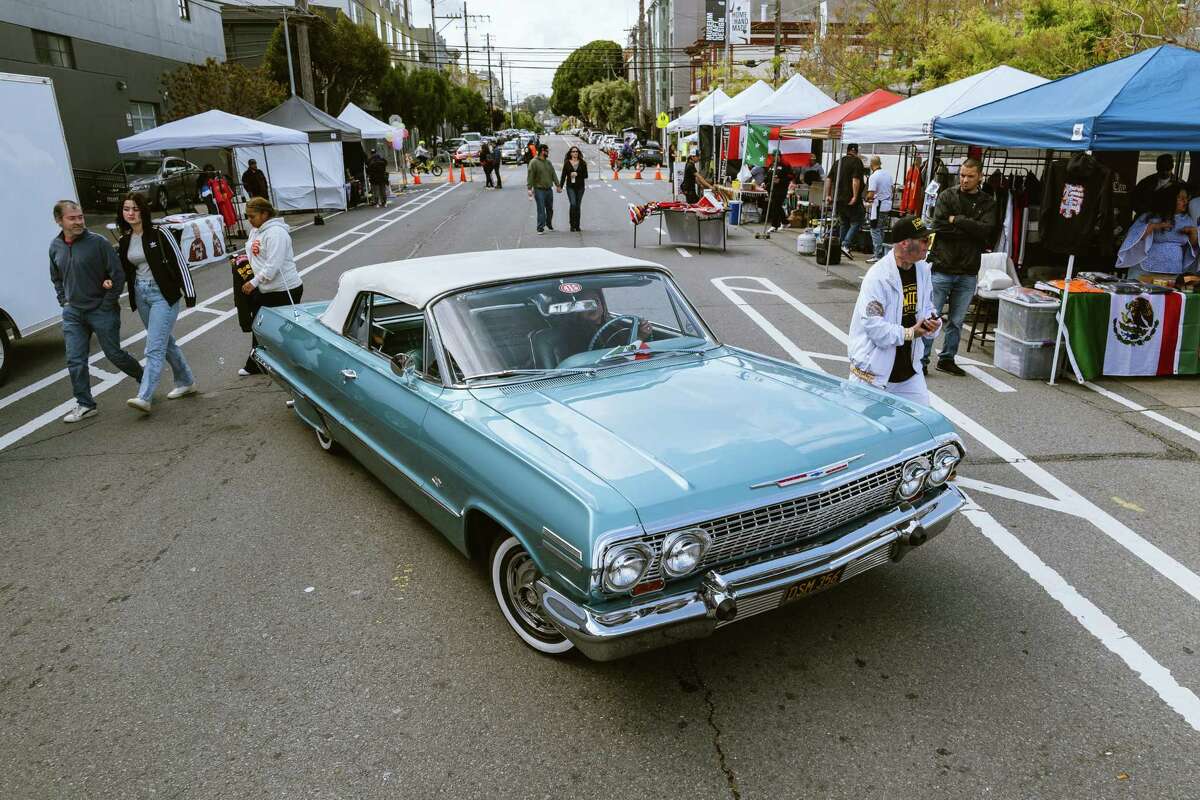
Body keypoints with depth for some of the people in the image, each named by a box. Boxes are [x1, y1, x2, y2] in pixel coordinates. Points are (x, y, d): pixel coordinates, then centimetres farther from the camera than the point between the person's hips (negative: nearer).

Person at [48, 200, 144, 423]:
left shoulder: (98, 242, -12)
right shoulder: (55, 246, 5)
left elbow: (118, 274, -11)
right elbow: (56, 278, 20)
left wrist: (107, 304, -11)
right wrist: (64, 301, 10)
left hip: (101, 311, -5)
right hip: (73, 313, 5)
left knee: (114, 354, 4)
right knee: (75, 360, 2)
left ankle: (144, 380, 29)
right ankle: (84, 404, 12)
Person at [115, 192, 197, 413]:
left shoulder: (159, 234, -10)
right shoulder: (124, 241, 7)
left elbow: (179, 262, -8)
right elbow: (123, 271, 14)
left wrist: (189, 293, -9)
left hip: (163, 295, -7)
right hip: (141, 295, 7)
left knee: (154, 348, -11)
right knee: (165, 343, 17)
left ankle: (145, 397, -14)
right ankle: (186, 382, 32)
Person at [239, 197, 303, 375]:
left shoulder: (276, 233, -20)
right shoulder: (255, 230, 10)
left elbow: (273, 265, -25)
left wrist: (253, 282, -21)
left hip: (285, 290, -10)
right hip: (265, 290, 10)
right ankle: (255, 365, 27)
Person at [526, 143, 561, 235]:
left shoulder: (548, 162, 11)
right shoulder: (534, 162, -9)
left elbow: (553, 174, 16)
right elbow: (530, 176, -12)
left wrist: (558, 185, 11)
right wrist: (529, 188, -19)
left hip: (549, 189, 6)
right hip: (539, 190, -6)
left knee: (550, 209, 13)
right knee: (541, 210, -7)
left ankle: (549, 224, 31)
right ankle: (540, 228, -2)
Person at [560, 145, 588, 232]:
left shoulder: (582, 163, 6)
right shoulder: (567, 163, 5)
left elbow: (585, 175, 3)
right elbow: (563, 175, 6)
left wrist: (577, 174, -11)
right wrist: (560, 186, 1)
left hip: (580, 187, 1)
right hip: (570, 187, -1)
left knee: (578, 206, 5)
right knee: (573, 204, -15)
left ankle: (577, 225, 12)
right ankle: (572, 225, -7)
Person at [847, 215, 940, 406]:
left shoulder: (923, 269, 4)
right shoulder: (878, 276, -20)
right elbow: (872, 324, -25)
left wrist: (932, 322, -5)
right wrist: (909, 333, -18)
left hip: (909, 368, 7)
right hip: (873, 370, -7)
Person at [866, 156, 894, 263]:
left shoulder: (873, 177, -16)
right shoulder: (888, 174, 8)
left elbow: (871, 195, -20)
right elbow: (891, 189, 17)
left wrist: (867, 200, 0)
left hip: (878, 206, -8)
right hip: (887, 205, 8)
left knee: (875, 230, -2)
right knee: (881, 230, 16)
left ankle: (878, 255, -3)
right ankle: (879, 252, 22)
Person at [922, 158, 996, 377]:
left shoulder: (987, 203, 7)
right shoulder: (946, 196, 1)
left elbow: (986, 230, -11)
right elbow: (939, 226, -12)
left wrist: (956, 220, -12)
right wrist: (970, 230, -10)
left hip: (968, 273, 3)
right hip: (942, 268, -2)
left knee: (957, 321, 10)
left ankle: (947, 359, 22)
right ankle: (921, 361, 6)